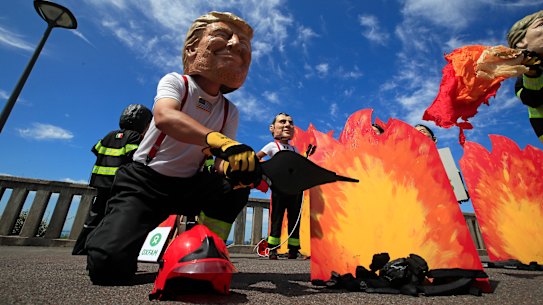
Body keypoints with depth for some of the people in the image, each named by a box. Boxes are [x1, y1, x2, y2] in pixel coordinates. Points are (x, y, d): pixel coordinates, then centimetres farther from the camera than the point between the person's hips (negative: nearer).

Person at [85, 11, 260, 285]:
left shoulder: (230, 112, 0)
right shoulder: (176, 82, -9)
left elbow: (222, 163, -7)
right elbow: (164, 116, -33)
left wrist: (234, 167, -32)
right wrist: (219, 141, -49)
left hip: (187, 186, 4)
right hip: (144, 179, -3)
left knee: (236, 185, -23)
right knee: (110, 265, -20)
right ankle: (110, 232, 16)